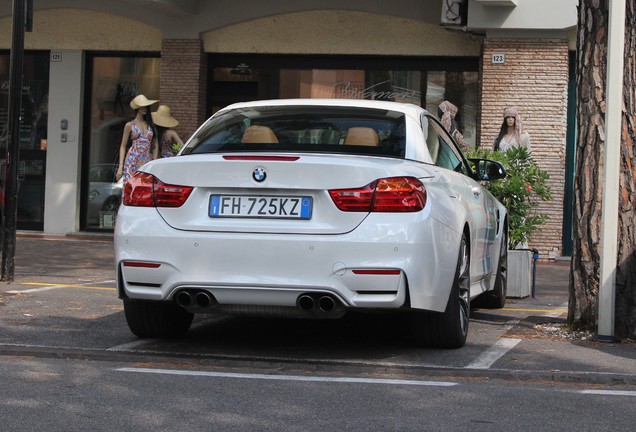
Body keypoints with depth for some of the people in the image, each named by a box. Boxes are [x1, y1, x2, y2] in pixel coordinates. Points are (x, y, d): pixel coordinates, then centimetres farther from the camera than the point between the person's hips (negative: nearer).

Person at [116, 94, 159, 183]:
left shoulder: (150, 125, 15)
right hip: (133, 161, -3)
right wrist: (120, 166, -1)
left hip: (147, 162, 3)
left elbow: (155, 145, 16)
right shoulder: (130, 125, 7)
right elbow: (123, 146, 7)